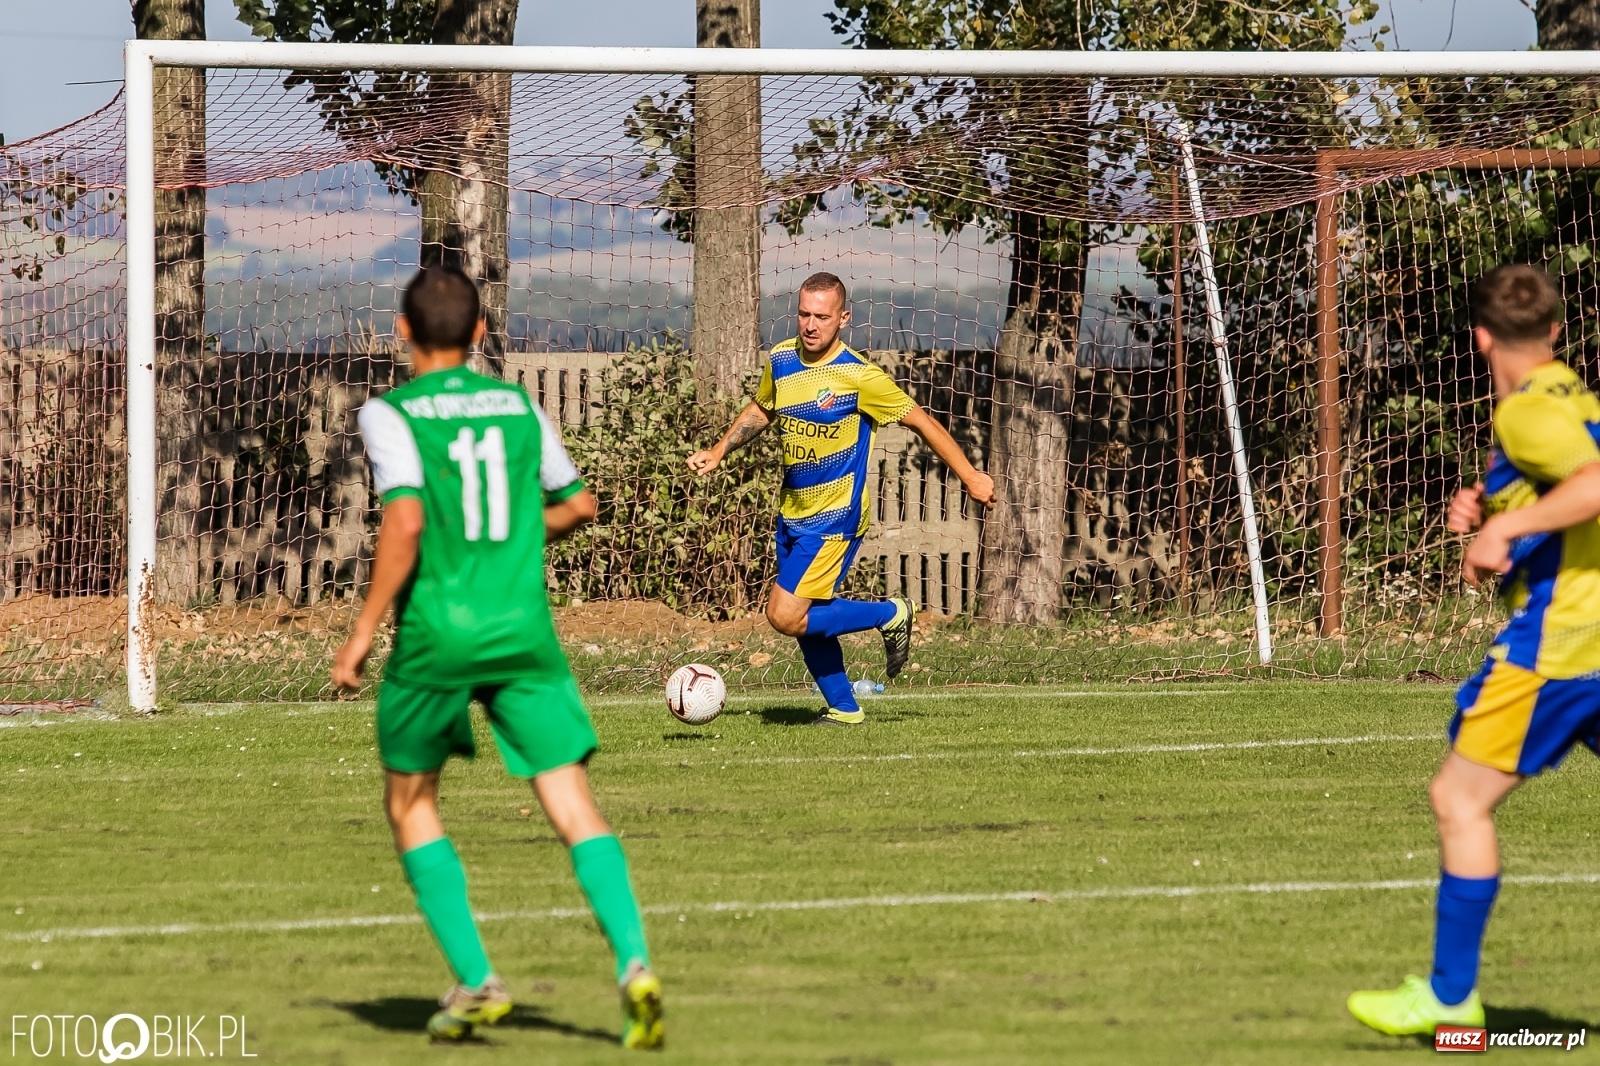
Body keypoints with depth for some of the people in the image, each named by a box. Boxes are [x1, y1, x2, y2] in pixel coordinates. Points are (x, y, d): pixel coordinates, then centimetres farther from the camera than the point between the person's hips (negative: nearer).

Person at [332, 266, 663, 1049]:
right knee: (575, 811, -2)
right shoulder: (517, 405, 10)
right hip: (524, 632, 3)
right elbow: (577, 505, 21)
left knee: (410, 804, 17)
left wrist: (362, 632, -11)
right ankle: (634, 963, -23)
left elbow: (406, 521, -17)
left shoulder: (390, 414, -4)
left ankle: (475, 980, 7)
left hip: (436, 636, -3)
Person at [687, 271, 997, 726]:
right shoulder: (780, 361, 0)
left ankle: (890, 615, 4)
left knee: (786, 616, -14)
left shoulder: (859, 377, -18)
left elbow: (922, 422, -9)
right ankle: (843, 707, 29)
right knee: (806, 620, 10)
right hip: (793, 513, 7)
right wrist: (716, 453, 13)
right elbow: (761, 410, 21)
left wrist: (970, 477, -5)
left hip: (836, 517, -7)